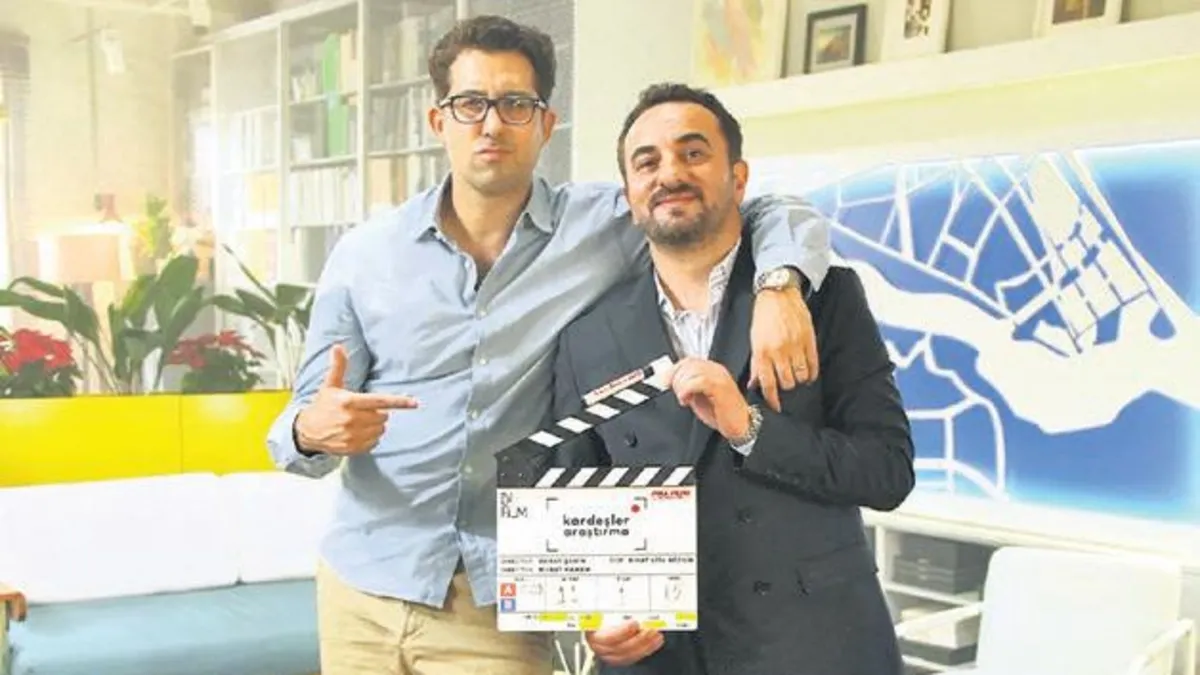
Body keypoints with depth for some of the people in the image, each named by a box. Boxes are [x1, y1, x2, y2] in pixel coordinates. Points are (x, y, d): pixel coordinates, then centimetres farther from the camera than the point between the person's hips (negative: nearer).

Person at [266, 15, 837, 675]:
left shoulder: (602, 226, -3)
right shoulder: (363, 255, 0)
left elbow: (776, 215, 1)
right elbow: (304, 417, 3)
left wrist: (778, 287, -21)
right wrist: (312, 430, -21)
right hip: (366, 588, 2)